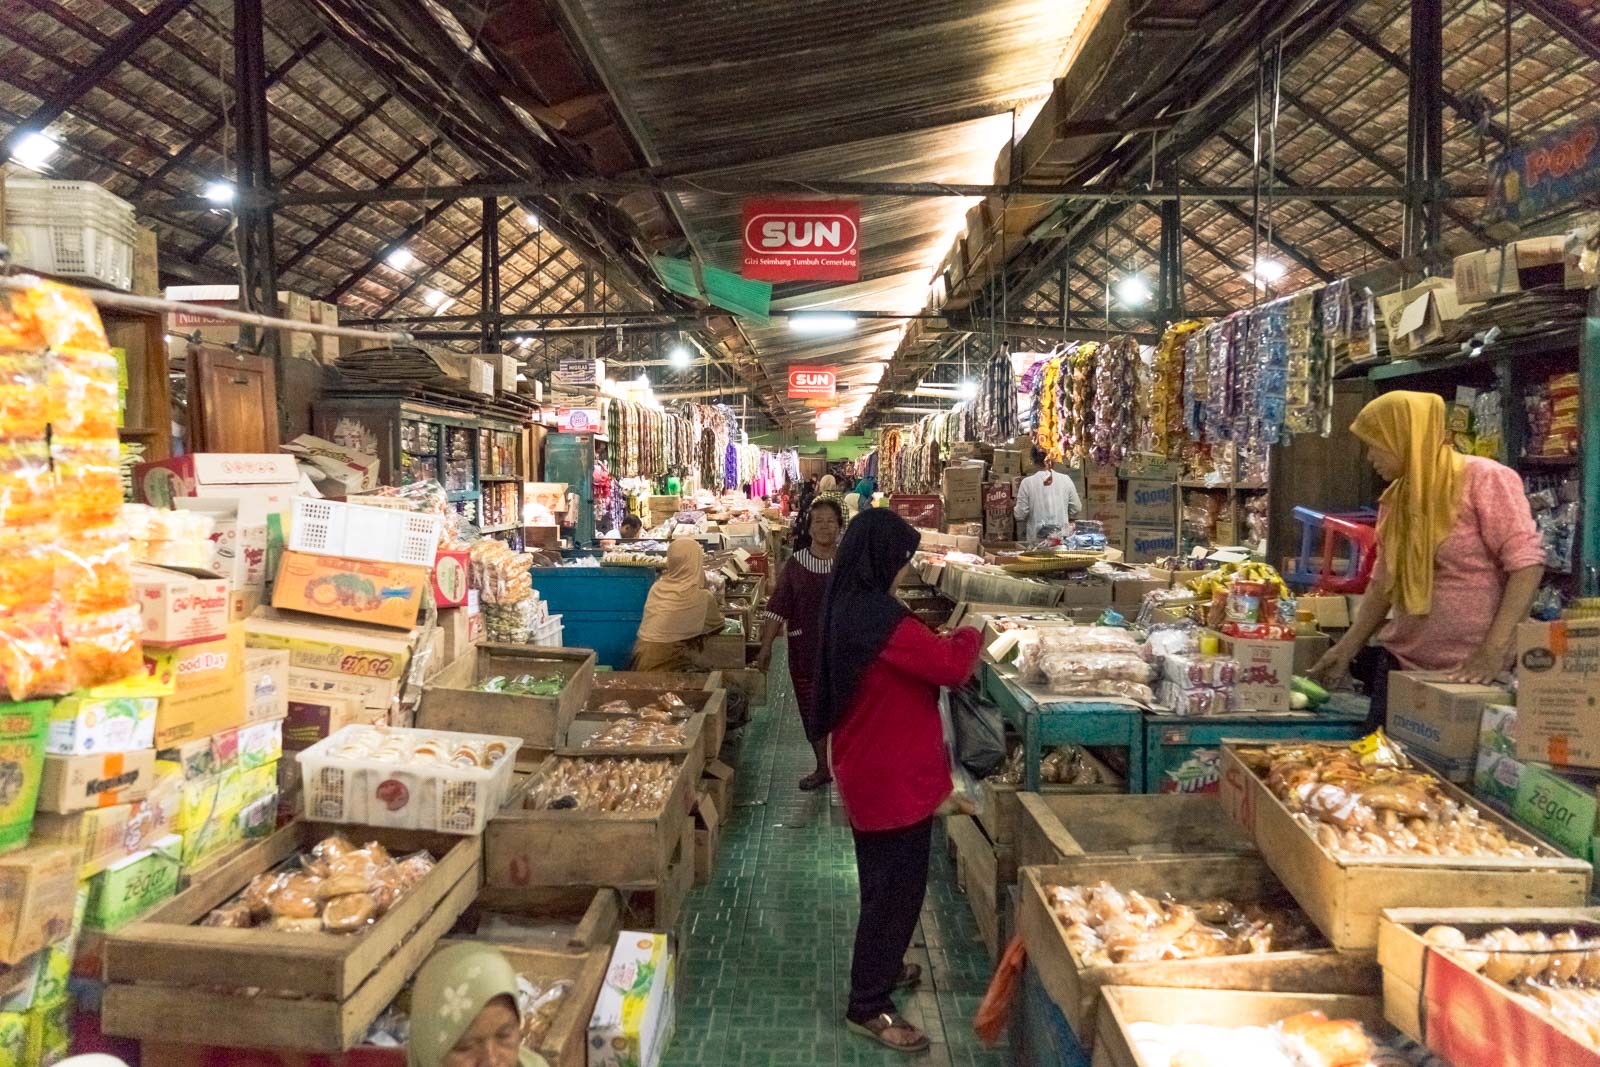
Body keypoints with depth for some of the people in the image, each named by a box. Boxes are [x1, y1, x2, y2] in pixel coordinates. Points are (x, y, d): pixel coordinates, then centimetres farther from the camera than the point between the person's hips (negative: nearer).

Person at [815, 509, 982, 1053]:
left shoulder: (849, 608, 6)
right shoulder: (879, 616, -26)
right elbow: (950, 666, -24)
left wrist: (941, 644, 4)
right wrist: (969, 636, -5)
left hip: (867, 768, 10)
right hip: (892, 775, -10)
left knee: (885, 881, 26)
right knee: (897, 887, 2)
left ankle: (880, 968, 43)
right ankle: (869, 1006, 14)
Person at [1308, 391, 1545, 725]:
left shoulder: (1484, 479, -9)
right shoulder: (1394, 500, 10)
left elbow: (1526, 561, -15)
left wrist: (1494, 651, -22)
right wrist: (1346, 649, 8)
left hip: (1470, 672, -6)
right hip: (1401, 663, 6)